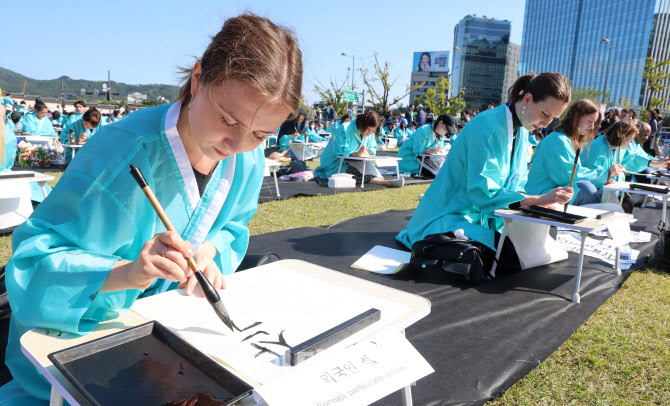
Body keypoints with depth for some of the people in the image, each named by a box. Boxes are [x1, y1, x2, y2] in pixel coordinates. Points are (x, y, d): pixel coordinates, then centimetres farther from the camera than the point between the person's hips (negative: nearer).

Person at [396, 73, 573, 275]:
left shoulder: (522, 131, 9)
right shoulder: (487, 127, -20)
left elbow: (515, 184, 12)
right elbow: (483, 192, -26)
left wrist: (544, 202, -8)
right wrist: (539, 199, -29)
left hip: (482, 218, 10)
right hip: (449, 217, -10)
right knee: (509, 255, -28)